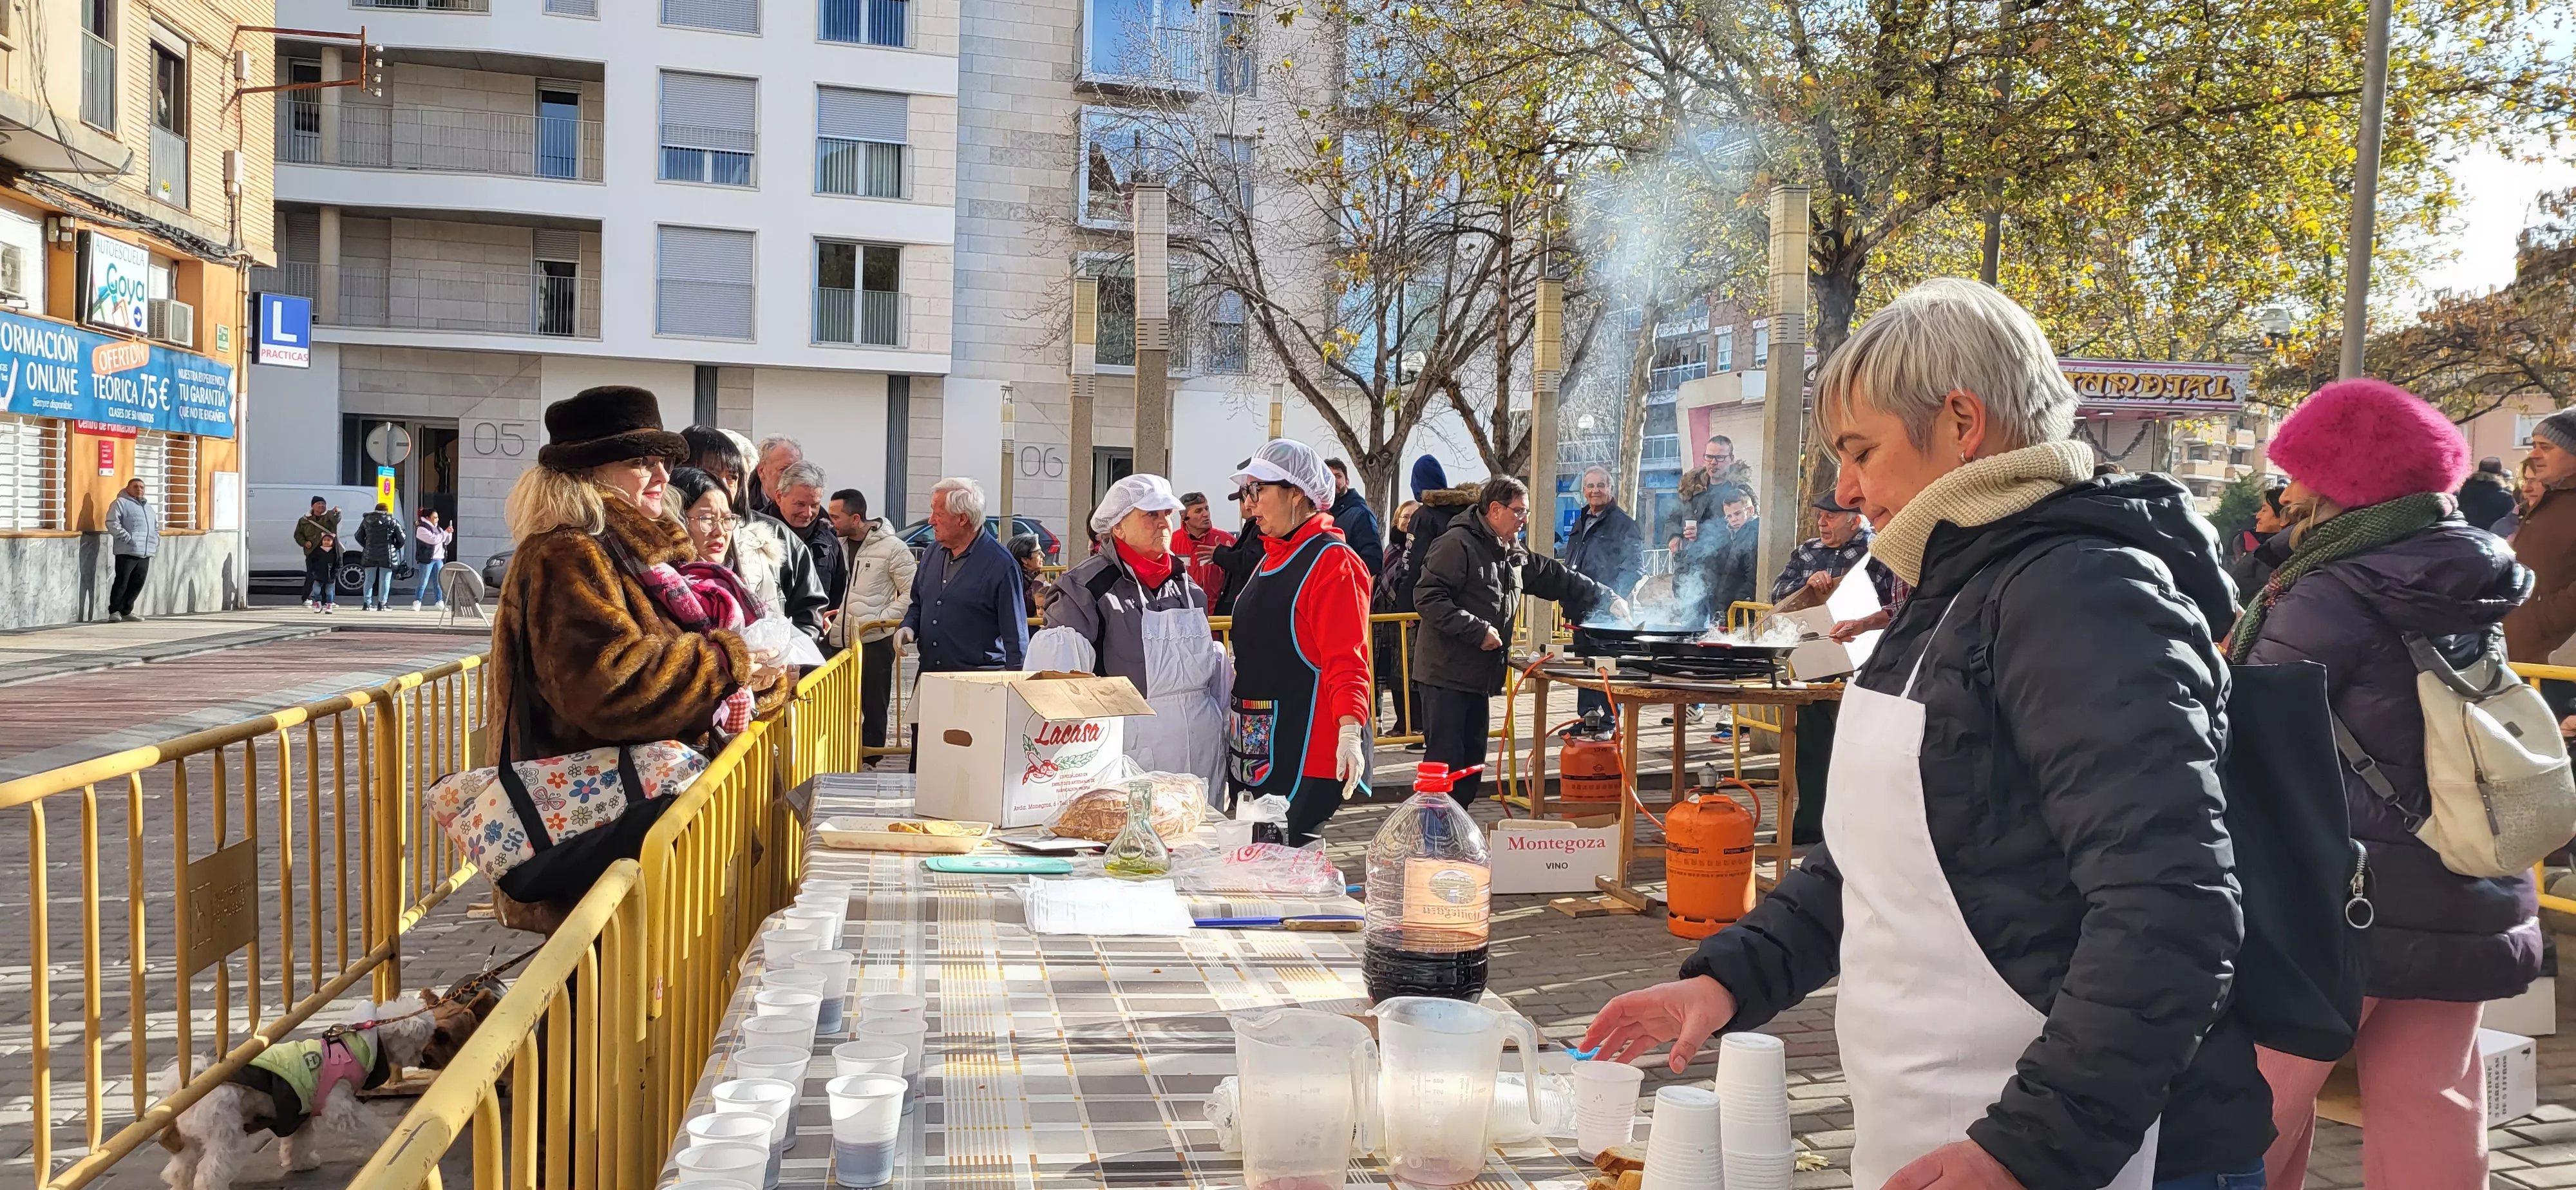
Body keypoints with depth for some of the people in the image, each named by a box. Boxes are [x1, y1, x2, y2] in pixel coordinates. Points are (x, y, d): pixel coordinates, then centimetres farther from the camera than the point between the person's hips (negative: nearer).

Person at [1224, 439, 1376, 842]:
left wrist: (1350, 732, -31)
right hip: (1256, 749, 9)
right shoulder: (1272, 558, 17)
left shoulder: (1332, 561, -11)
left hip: (1306, 755, -9)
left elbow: (1346, 659, -20)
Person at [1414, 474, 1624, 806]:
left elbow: (1558, 579, 24)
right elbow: (1428, 598, -20)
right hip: (1447, 675, -9)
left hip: (1480, 676, 9)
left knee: (1472, 762, 12)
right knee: (1445, 759, -9)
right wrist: (1478, 630, -22)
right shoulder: (1458, 545, -13)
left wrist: (1606, 598, 17)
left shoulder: (1515, 555, 17)